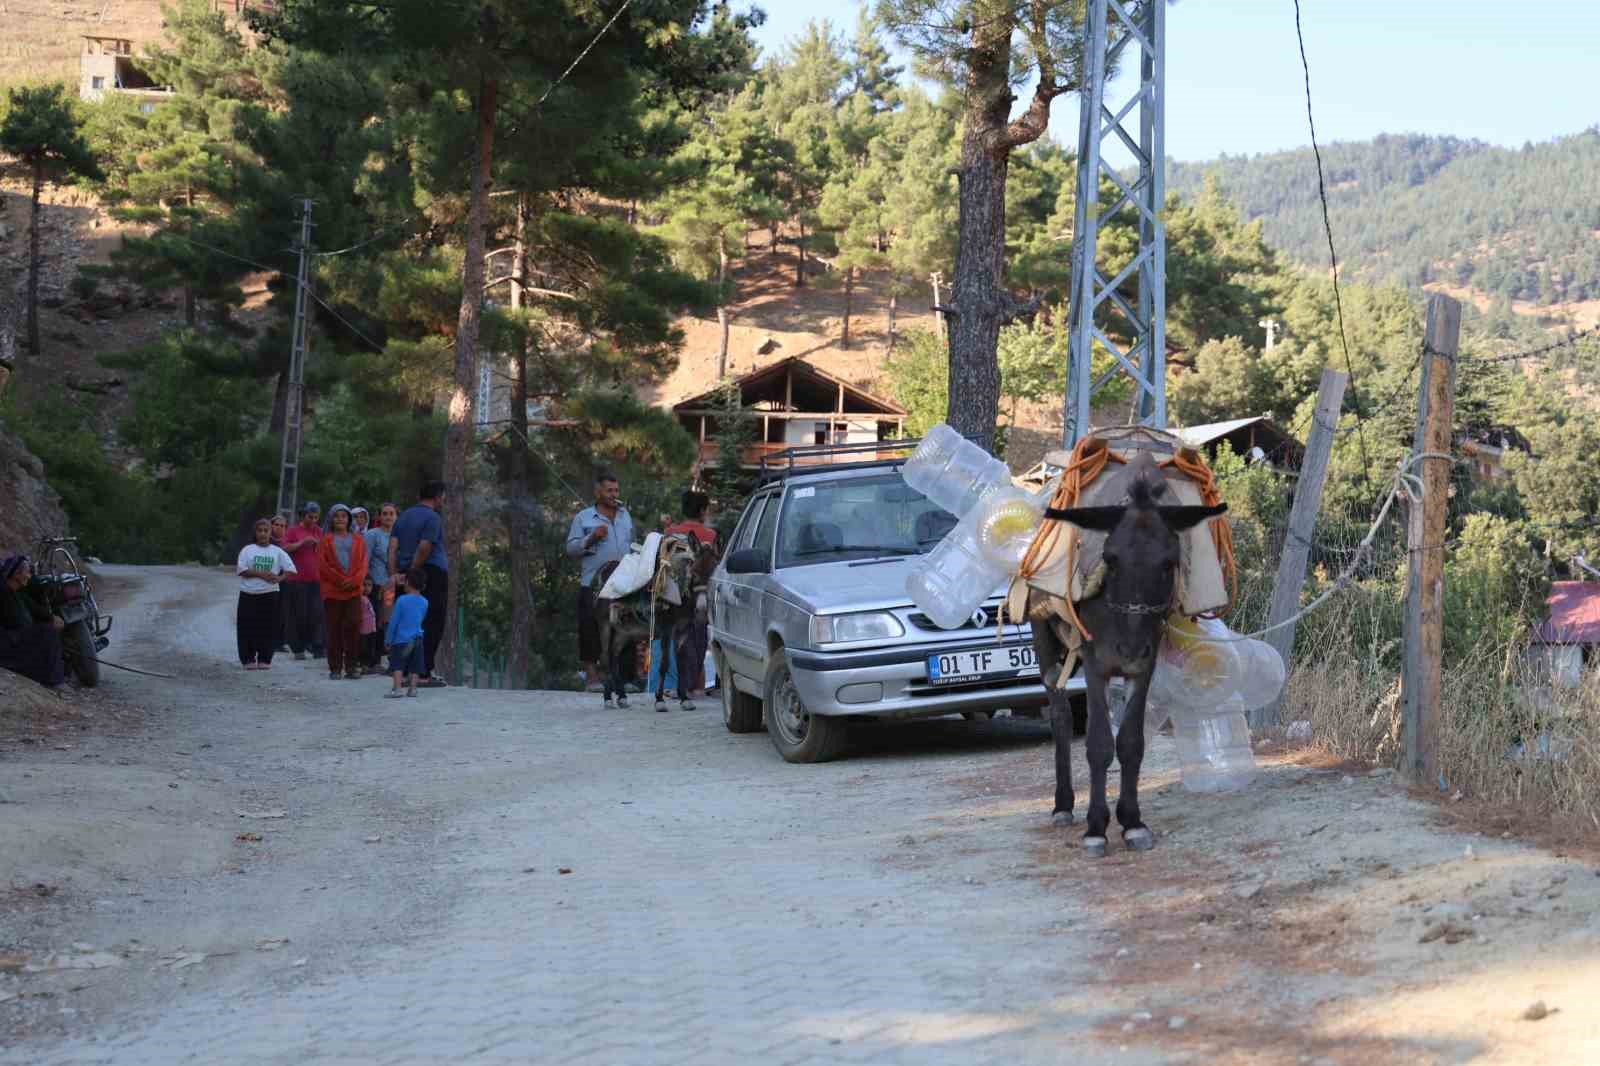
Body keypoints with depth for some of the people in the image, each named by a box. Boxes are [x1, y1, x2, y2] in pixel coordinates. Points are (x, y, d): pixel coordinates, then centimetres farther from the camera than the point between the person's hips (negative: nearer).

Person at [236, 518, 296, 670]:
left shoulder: (277, 551, 8)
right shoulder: (247, 550, 6)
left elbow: (291, 569, 3)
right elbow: (242, 570, -4)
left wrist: (279, 578, -14)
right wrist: (261, 574, -14)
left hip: (270, 594, 0)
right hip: (248, 595, 0)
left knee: (268, 628, -1)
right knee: (248, 628, 0)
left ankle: (264, 659, 7)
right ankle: (249, 659, 8)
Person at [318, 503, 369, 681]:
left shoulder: (358, 540, 12)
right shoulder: (327, 540, 7)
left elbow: (363, 564, 6)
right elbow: (323, 565, -1)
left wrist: (354, 581, -10)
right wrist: (340, 580, -10)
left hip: (354, 591, 1)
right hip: (332, 591, -1)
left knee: (353, 626, -7)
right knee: (334, 629, 2)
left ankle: (352, 666, -1)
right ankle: (335, 668, 6)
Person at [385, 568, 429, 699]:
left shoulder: (402, 600, -10)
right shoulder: (424, 602, 4)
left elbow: (393, 622, -7)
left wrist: (388, 640, 0)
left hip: (401, 640, -4)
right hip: (418, 639, 5)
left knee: (397, 665, -6)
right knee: (414, 666, 11)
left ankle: (397, 688, -17)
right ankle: (412, 687, 6)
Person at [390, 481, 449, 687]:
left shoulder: (403, 517, 16)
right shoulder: (433, 518, -8)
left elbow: (392, 546, 6)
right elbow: (424, 549, -18)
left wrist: (394, 574, 0)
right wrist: (413, 571, -11)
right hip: (433, 572, -7)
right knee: (432, 625, -4)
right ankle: (424, 674, -7)